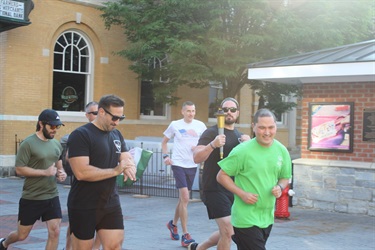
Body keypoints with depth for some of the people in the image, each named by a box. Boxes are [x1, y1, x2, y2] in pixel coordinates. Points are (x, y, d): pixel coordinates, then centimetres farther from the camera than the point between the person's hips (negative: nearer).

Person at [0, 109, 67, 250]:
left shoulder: (57, 144, 7)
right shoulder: (28, 143, -12)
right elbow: (19, 169, -16)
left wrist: (61, 173, -2)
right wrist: (45, 172, -22)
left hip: (52, 197, 5)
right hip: (31, 198, -5)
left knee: (55, 232, -5)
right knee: (22, 235, 10)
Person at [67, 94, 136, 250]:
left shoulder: (116, 135, 10)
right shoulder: (80, 135, -14)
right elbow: (81, 172, -24)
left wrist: (130, 167, -14)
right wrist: (115, 171, -21)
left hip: (111, 204, 6)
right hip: (84, 207, -6)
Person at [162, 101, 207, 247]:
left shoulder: (200, 126, 2)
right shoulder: (175, 125, -2)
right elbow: (164, 141, 11)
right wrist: (165, 156, -3)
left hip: (192, 166, 4)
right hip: (178, 164, -3)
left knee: (183, 198, 15)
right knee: (185, 198, -13)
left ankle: (173, 224, 38)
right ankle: (185, 235, -9)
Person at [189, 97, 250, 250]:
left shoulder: (239, 136, 14)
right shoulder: (211, 133, -7)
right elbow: (197, 158, -19)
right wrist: (212, 145, -35)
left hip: (233, 190, 7)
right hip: (215, 190, -7)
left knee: (226, 232, 14)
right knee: (228, 232, -14)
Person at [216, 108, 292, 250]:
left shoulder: (282, 151, 3)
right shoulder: (243, 151, -14)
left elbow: (285, 178, 16)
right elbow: (221, 176, -8)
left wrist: (280, 187, -6)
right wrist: (242, 194, -18)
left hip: (268, 218, 6)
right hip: (246, 219, -6)